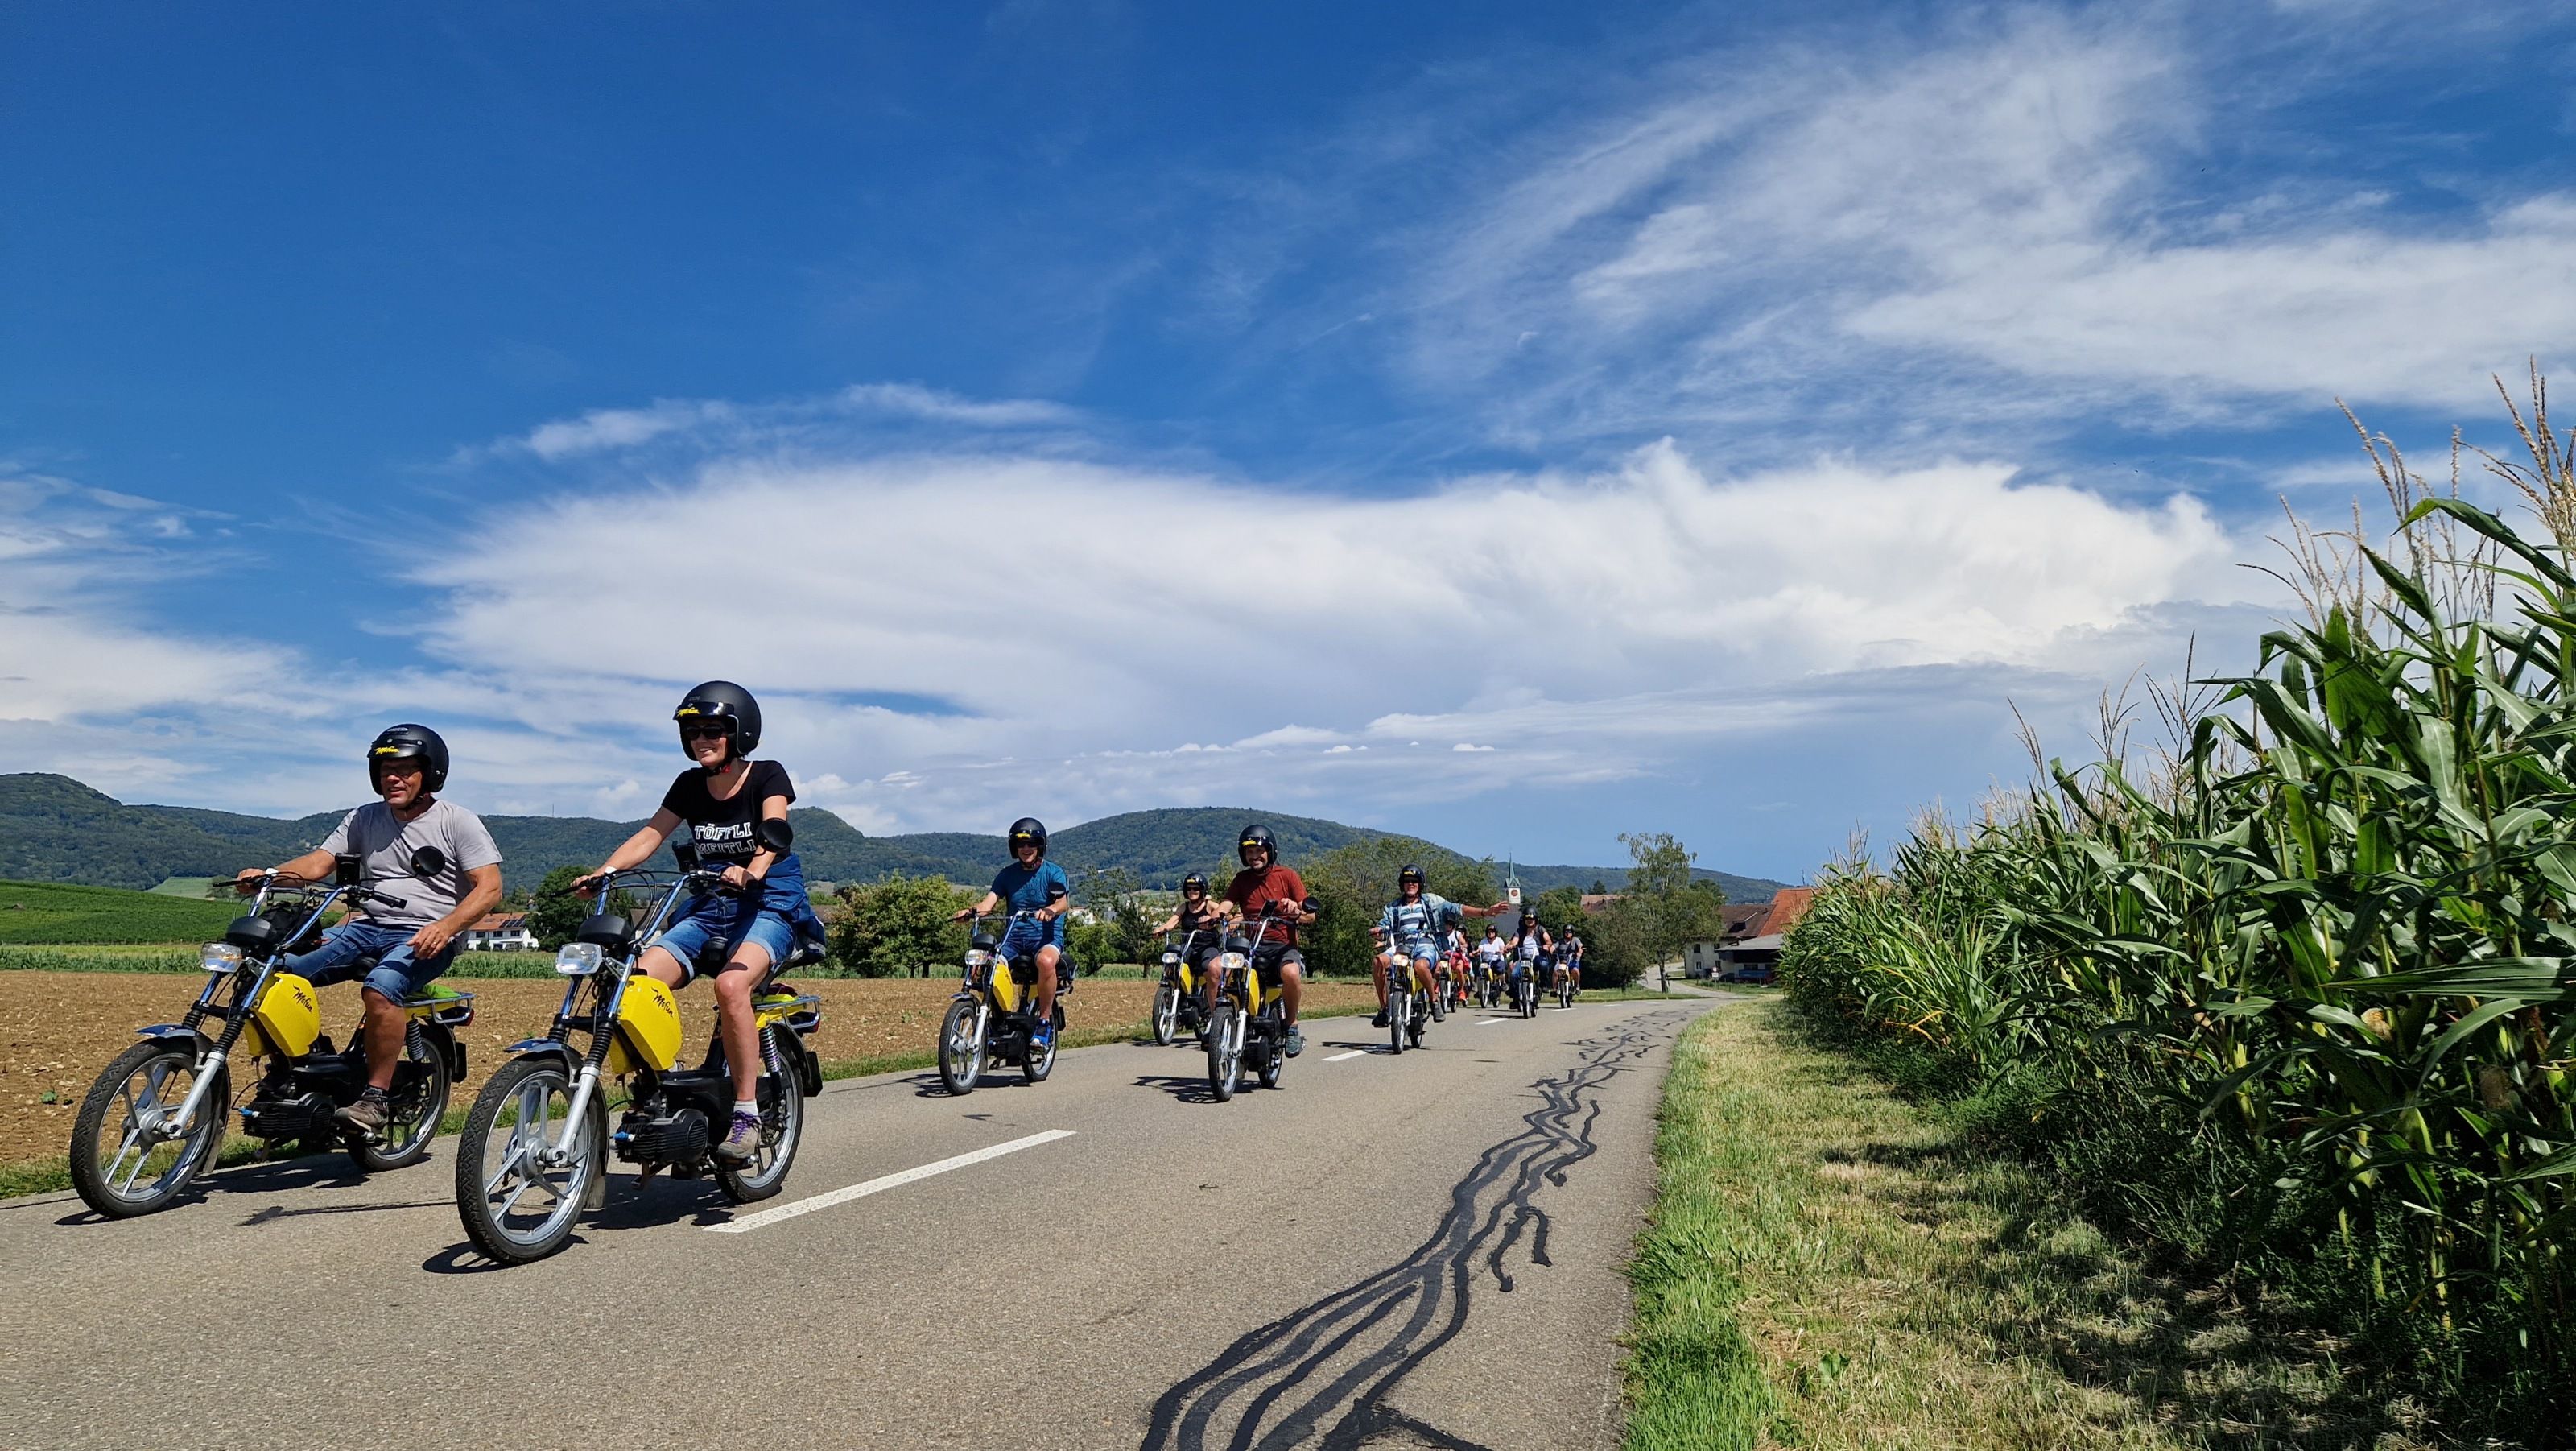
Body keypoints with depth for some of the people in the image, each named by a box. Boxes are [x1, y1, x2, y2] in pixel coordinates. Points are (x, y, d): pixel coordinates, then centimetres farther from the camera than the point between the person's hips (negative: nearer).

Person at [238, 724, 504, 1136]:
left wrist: (444, 927, -25)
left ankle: (377, 1097, -23)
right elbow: (318, 862, 6)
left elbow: (489, 888, -9)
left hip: (424, 938, -6)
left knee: (380, 989, -34)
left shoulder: (458, 822, -2)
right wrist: (266, 875, -14)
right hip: (365, 928, 6)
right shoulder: (363, 819, 14)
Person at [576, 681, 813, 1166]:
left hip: (768, 903, -5)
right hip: (708, 905, 5)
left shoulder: (768, 776, -5)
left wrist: (752, 871, -43)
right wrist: (601, 872, -15)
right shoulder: (689, 785, 10)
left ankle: (746, 1113, -25)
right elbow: (650, 835, 3)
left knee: (731, 984, -34)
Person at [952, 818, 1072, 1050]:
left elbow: (1064, 902, -15)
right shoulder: (1007, 874, 12)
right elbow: (990, 900, -2)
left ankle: (1045, 1020, -22)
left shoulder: (1053, 873, 2)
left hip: (1047, 936, -3)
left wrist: (1050, 910, -39)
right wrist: (971, 911, -24)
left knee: (1046, 961, -38)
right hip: (1013, 937, 4)